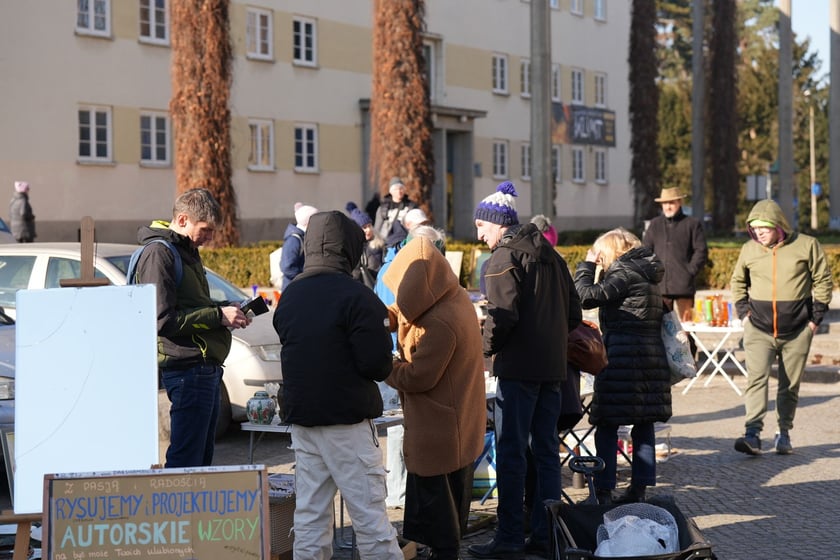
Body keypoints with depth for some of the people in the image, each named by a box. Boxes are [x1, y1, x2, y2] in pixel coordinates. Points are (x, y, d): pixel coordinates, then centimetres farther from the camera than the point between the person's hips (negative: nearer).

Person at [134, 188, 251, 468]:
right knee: (185, 460, -7)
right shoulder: (159, 253, -13)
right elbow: (163, 319, -20)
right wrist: (218, 315, -17)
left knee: (202, 457, 16)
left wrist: (226, 309, 8)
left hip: (207, 367, 10)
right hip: (188, 368, -10)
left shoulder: (186, 251, 18)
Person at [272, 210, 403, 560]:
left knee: (309, 514, 10)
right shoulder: (356, 297, -14)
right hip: (347, 418, -7)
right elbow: (377, 363, -18)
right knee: (369, 515, -1)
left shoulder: (289, 296, 10)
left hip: (302, 417, 7)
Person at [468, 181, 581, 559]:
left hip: (518, 368, -8)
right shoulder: (551, 255, 15)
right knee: (547, 450, 10)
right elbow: (573, 312, 17)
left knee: (510, 451, -2)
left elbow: (502, 316, -19)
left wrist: (486, 348, -4)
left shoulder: (504, 258, -9)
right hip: (553, 365, 8)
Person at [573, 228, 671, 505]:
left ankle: (603, 491, -4)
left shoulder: (625, 272, -10)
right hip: (652, 355, 9)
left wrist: (586, 266, 0)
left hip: (622, 357, -9)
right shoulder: (647, 273, 17)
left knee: (607, 426, -3)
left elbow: (587, 297, -14)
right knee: (644, 424, 9)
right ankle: (639, 488, 13)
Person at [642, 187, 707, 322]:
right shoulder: (654, 225, 16)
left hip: (684, 286, -3)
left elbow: (701, 251, 2)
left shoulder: (693, 224, 6)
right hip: (659, 286, 3)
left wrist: (690, 272, -8)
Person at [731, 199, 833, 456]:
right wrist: (743, 313, 8)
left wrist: (816, 317, -1)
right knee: (756, 378, -15)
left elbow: (823, 281, 3)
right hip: (759, 329, 1)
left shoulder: (807, 245, -3)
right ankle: (753, 434, -22)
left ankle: (784, 434, 18)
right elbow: (738, 282, 19)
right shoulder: (749, 249, 4)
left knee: (790, 385, 6)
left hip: (797, 331, -1)